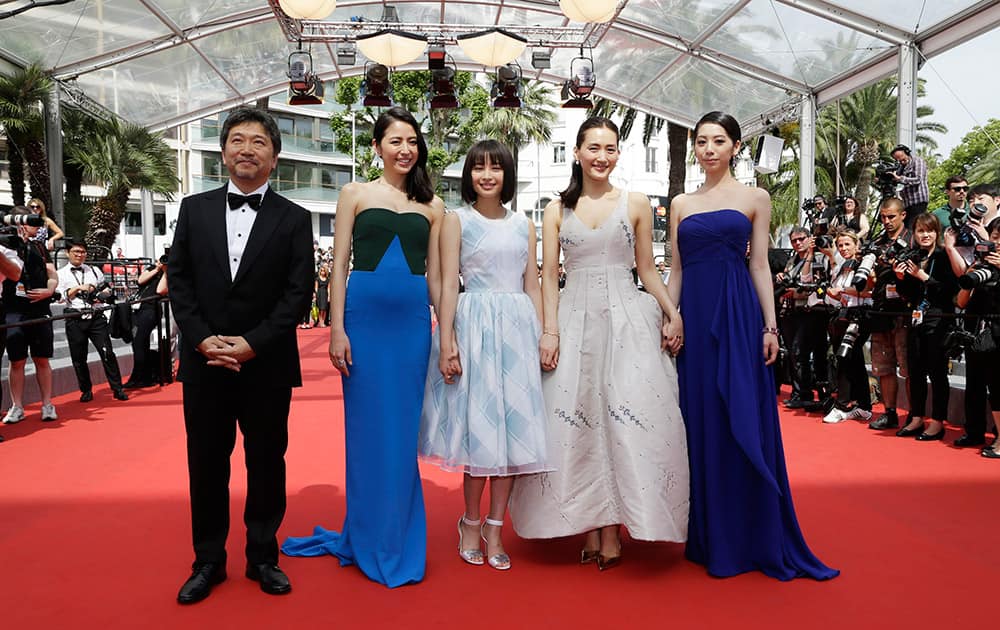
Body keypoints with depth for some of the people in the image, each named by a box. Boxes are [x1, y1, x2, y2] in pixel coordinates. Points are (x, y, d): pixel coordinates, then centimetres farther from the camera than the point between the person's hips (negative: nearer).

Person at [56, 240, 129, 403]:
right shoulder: (61, 273, 8)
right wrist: (78, 288, -13)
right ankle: (86, 390, 19)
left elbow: (106, 289, 17)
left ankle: (117, 388, -3)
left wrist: (101, 296, -3)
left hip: (96, 317, 1)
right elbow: (64, 296, -1)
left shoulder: (94, 271, 16)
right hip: (75, 320, -1)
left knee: (107, 352, -7)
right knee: (78, 357, 5)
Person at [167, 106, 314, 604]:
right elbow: (178, 279, 4)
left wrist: (251, 343, -15)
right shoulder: (195, 209, 8)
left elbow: (299, 292, -6)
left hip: (267, 364, -2)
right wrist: (203, 339, -9)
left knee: (266, 463, 9)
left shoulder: (294, 219, 1)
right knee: (206, 463, 11)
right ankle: (208, 561, 26)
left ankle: (262, 557, 25)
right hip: (204, 362, 2)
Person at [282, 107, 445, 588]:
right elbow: (339, 265, 2)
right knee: (368, 429, 5)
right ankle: (370, 542, 21)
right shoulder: (355, 195, 6)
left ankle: (399, 538, 24)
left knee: (403, 431, 7)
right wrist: (337, 329, -6)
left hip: (413, 322, 2)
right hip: (365, 317, -2)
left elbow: (436, 274, 11)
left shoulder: (432, 206, 11)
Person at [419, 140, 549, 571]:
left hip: (517, 328, 4)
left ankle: (494, 528, 16)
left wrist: (542, 337, 5)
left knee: (513, 424, 4)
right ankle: (471, 523, 18)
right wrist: (446, 343, -12)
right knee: (478, 423, 0)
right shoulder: (457, 221, 4)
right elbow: (448, 284, -3)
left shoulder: (523, 224, 14)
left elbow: (532, 285, 14)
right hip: (474, 325, -3)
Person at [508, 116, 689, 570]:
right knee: (575, 423, 2)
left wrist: (672, 313, -6)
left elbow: (647, 269, 8)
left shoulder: (635, 205, 8)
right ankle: (588, 527, 14)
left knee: (623, 421, -4)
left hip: (626, 320, -1)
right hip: (574, 319, 1)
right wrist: (550, 332, -6)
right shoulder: (557, 210, 9)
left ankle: (612, 529, 6)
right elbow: (549, 277, 5)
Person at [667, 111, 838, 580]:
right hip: (693, 316, 3)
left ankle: (749, 538, 13)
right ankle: (707, 535, 20)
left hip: (737, 315, -3)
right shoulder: (681, 204, 13)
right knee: (698, 422, 6)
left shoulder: (754, 199, 6)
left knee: (741, 422, -1)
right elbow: (675, 270, 11)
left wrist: (770, 326, -5)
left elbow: (759, 266, 2)